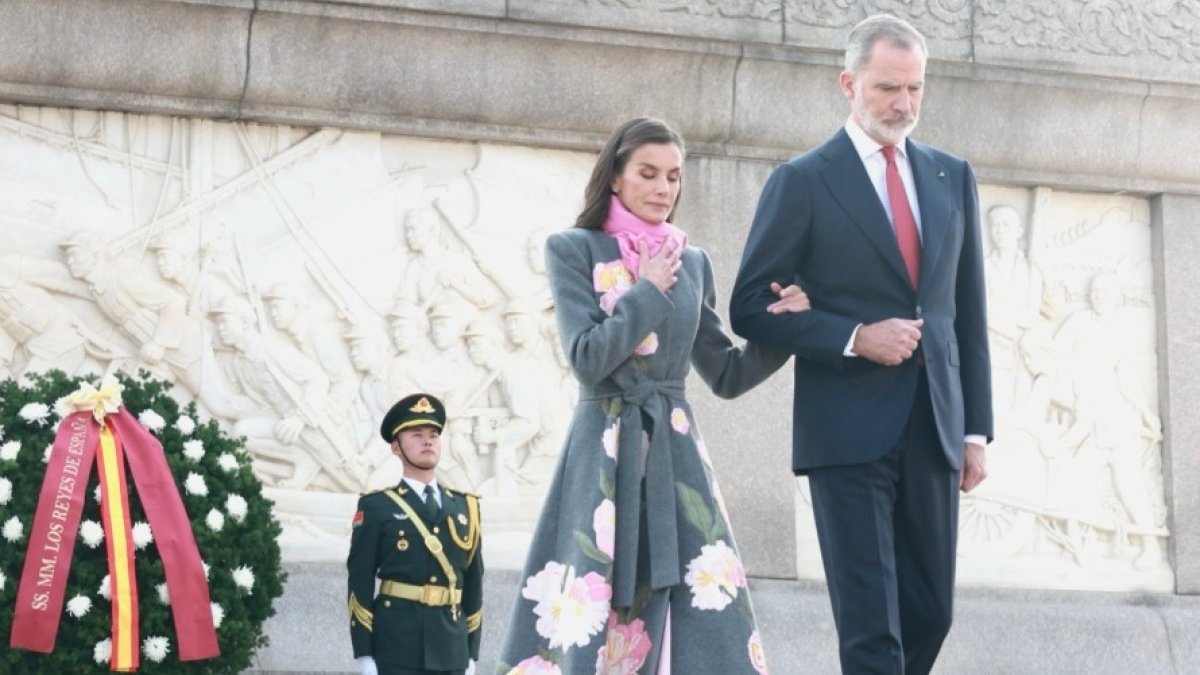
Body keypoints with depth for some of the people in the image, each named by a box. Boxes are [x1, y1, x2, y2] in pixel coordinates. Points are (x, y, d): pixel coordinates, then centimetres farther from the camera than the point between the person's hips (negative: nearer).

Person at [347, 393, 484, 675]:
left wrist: (472, 652, 11)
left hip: (451, 650, 4)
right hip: (396, 646, -4)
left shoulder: (465, 507, 14)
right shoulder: (377, 507, 2)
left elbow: (474, 582, 15)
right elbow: (360, 581, -2)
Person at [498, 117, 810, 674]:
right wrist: (650, 292, -6)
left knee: (702, 625, -5)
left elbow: (726, 376, 17)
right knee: (591, 621, -5)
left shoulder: (693, 262, 14)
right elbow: (587, 359, -11)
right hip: (605, 454, -4)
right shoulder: (573, 250, 1)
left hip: (675, 453, 4)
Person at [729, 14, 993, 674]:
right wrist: (855, 339, -14)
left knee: (930, 614, 7)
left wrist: (976, 428, 10)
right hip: (849, 430, -5)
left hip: (933, 430, 5)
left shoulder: (952, 177, 13)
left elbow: (968, 310, 15)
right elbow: (751, 307, -2)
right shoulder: (803, 181, -1)